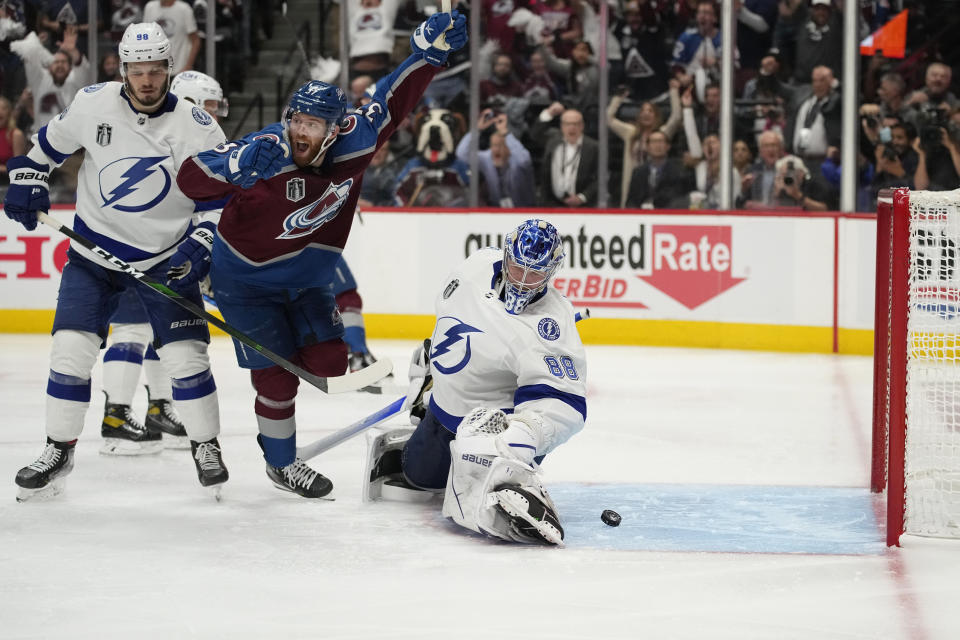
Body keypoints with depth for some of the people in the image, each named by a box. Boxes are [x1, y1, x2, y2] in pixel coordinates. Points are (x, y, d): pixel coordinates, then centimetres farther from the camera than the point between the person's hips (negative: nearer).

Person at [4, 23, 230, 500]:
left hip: (166, 257, -1)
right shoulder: (92, 104, -9)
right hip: (94, 251, 1)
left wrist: (200, 242, -16)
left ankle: (206, 446, 14)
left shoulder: (197, 127, -13)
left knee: (186, 355, -7)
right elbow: (49, 143, 10)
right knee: (71, 349, -7)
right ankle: (58, 450, 9)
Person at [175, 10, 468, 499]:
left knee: (328, 362, -1)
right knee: (277, 379, -4)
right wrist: (239, 165, -51)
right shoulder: (264, 152, -30)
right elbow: (190, 179, -32)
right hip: (245, 282, -5)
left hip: (306, 282, 5)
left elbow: (392, 101, -6)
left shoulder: (352, 145, -17)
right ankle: (281, 463, 20)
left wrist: (429, 52, -17)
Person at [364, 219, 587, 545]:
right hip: (446, 403, 7)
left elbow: (562, 399, -39)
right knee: (419, 472, 28)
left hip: (497, 416, -7)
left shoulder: (551, 322, -32)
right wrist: (431, 363, 21)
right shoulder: (480, 265, -12)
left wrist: (518, 431, -54)